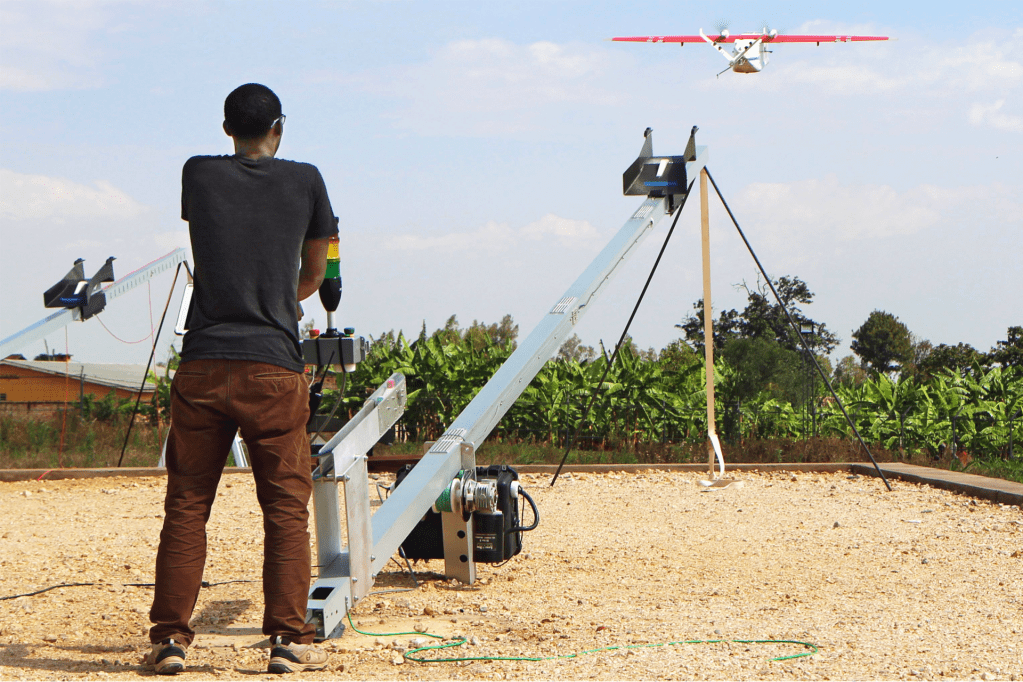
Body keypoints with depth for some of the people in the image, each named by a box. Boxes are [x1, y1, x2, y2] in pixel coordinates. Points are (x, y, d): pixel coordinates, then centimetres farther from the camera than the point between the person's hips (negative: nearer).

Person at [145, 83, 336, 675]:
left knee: (186, 505, 5)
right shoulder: (306, 182, 5)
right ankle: (289, 639, 3)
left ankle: (170, 638, 4)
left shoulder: (198, 175, 7)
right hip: (275, 366, -1)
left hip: (202, 365, 1)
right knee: (286, 507, 4)